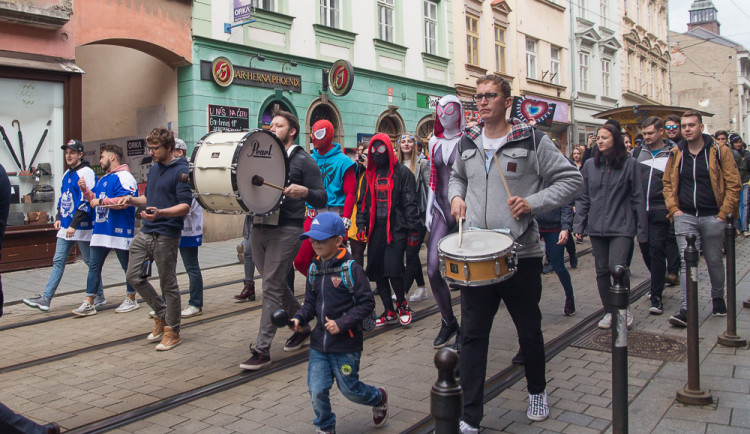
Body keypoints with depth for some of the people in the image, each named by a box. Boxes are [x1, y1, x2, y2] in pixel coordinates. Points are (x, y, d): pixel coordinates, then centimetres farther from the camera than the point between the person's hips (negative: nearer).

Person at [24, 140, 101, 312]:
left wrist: (74, 225, -21)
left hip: (82, 227, -8)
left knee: (90, 261, 2)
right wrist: (59, 218, 11)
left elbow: (86, 201, -19)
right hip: (65, 227, 8)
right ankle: (45, 298, 8)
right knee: (58, 261, 6)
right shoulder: (67, 174, 15)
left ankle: (99, 296, 15)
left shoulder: (86, 173, -12)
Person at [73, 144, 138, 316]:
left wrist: (101, 202, -17)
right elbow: (94, 198, 27)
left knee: (127, 267, 5)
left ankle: (131, 300, 17)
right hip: (100, 231, 9)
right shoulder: (103, 179, 20)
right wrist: (85, 190, 8)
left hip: (120, 231, -9)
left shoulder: (124, 177, -12)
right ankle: (89, 303, 11)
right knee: (94, 266, 7)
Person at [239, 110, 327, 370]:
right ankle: (302, 327, 34)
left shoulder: (302, 161, -2)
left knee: (271, 287, -8)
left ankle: (262, 350, -2)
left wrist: (304, 191, -26)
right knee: (277, 285, 15)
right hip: (259, 228, 7)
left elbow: (322, 198, -6)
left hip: (286, 231, -7)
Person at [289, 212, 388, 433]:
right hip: (319, 342, 5)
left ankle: (379, 398, 41)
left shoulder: (350, 268, -15)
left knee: (349, 389, 10)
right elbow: (310, 302, 12)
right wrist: (299, 318, -7)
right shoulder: (314, 269, 4)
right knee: (317, 391, 2)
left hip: (346, 343, -5)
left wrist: (342, 323, -21)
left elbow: (367, 303, -15)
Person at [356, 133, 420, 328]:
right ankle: (389, 312, 17)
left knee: (393, 269, -15)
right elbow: (363, 201, 18)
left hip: (396, 229, -5)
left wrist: (413, 231, -8)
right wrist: (361, 224, 6)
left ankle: (401, 303, 13)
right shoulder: (371, 173, 15)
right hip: (376, 228, 5)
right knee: (376, 271, 4)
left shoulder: (402, 172, -1)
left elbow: (410, 203, -4)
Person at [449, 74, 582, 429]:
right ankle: (469, 419, 12)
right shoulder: (467, 144, 10)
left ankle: (537, 392, 40)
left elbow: (571, 178, -4)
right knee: (472, 336, 3)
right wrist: (456, 196, 7)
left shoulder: (532, 140, -4)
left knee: (529, 331, 13)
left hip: (521, 253, -3)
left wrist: (532, 203, -16)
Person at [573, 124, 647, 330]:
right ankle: (609, 311, 23)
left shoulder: (629, 164, -1)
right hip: (597, 227, 3)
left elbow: (638, 198, 0)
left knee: (617, 267, -15)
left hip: (621, 226, -3)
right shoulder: (590, 165, 6)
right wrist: (578, 225, 2)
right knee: (602, 270, 8)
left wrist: (642, 229, -1)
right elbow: (583, 197, 9)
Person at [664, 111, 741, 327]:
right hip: (685, 217, 1)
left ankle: (718, 298, 35)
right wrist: (673, 208, 0)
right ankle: (686, 309, -6)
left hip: (712, 217, -1)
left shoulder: (719, 152, -3)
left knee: (714, 261, 12)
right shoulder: (676, 154, 5)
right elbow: (667, 183, 13)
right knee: (687, 261, -5)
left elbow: (734, 184, -3)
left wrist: (723, 214, -8)